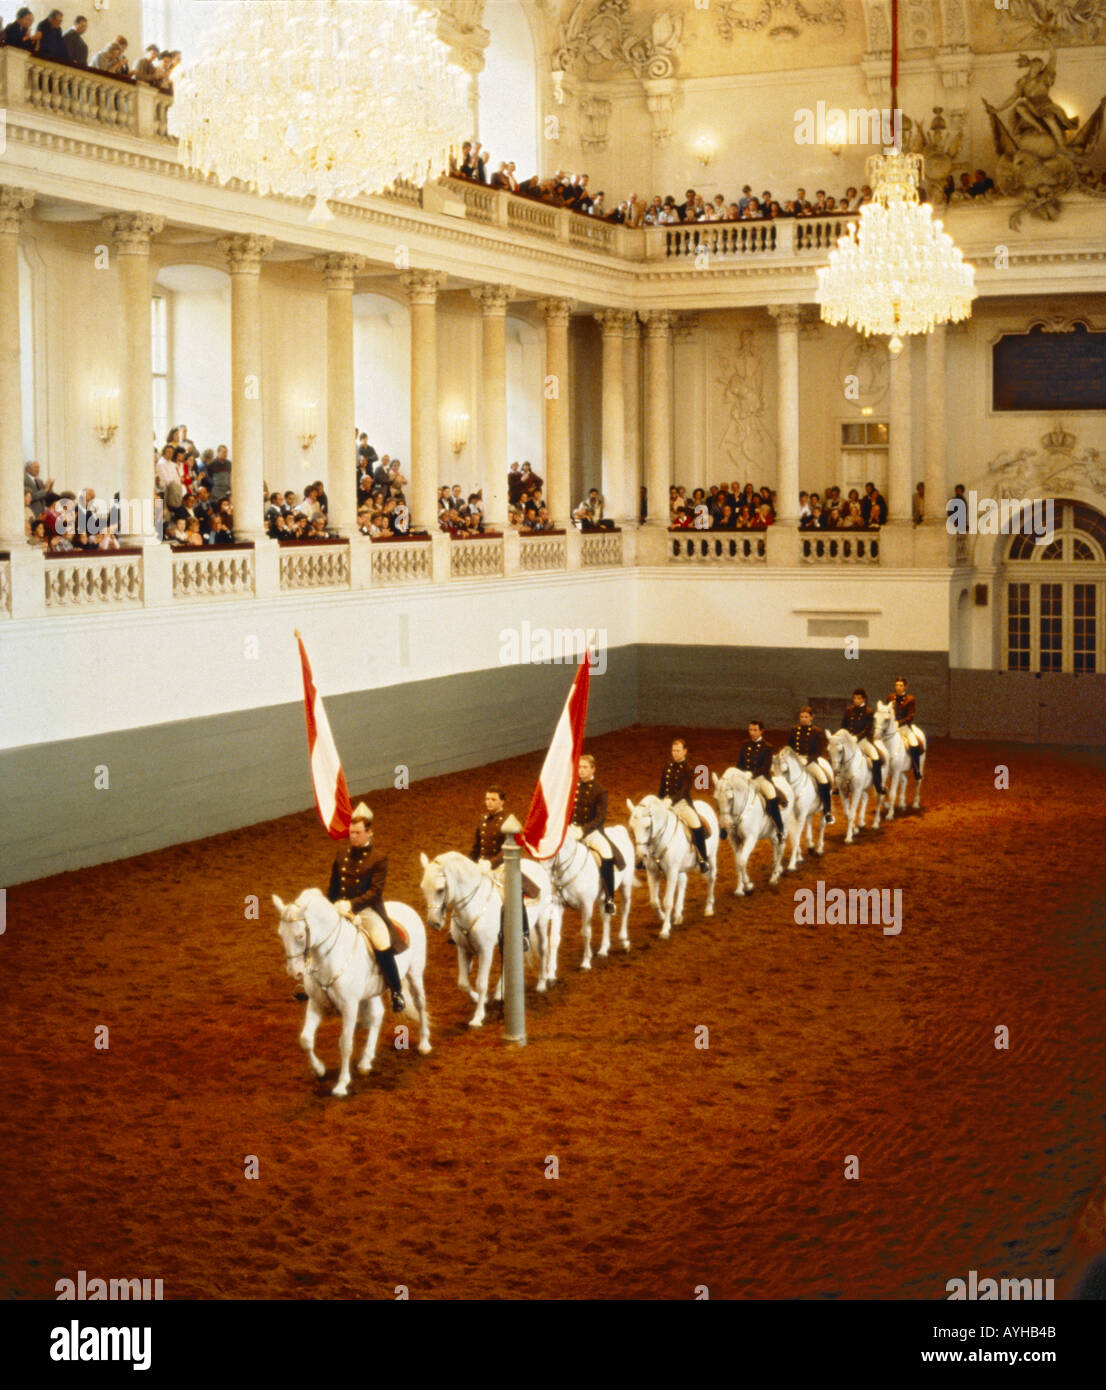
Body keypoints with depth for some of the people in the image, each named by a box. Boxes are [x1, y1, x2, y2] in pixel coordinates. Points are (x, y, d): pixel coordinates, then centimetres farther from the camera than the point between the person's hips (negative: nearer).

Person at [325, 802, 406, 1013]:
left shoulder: (378, 859, -7)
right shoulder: (341, 855, 8)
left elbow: (375, 892, -14)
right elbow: (333, 887, 16)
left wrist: (352, 904, -24)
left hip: (368, 910, -5)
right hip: (342, 909, 6)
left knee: (383, 947, -25)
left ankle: (397, 992, -8)